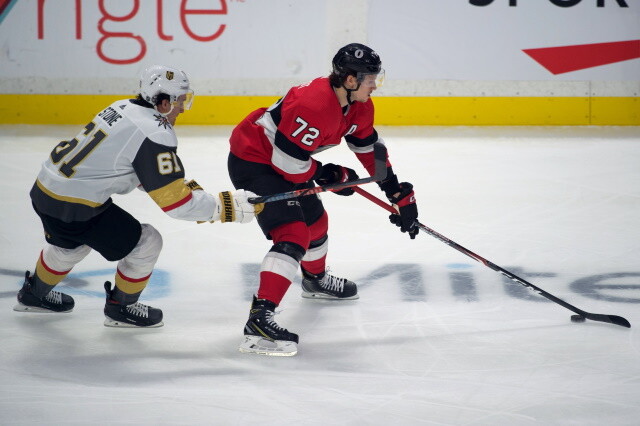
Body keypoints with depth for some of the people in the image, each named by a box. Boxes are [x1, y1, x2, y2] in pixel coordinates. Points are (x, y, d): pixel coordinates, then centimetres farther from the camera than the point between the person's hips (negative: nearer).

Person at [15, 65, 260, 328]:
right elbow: (176, 203, -18)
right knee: (146, 244, 4)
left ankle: (34, 294, 57)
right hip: (73, 207, -9)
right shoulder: (156, 136, -20)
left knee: (72, 243, 36)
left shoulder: (124, 108, 8)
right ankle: (120, 308, 23)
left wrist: (188, 187, 14)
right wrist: (228, 206, -11)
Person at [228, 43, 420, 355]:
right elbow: (287, 162, -30)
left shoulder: (358, 106, -2)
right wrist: (330, 176, -13)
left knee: (315, 221, 27)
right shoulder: (314, 106, -33)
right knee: (294, 234, -23)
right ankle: (258, 318, -33)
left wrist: (399, 194, 10)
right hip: (252, 162, -10)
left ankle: (315, 280, 59)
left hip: (283, 161, 10)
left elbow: (369, 148, 12)